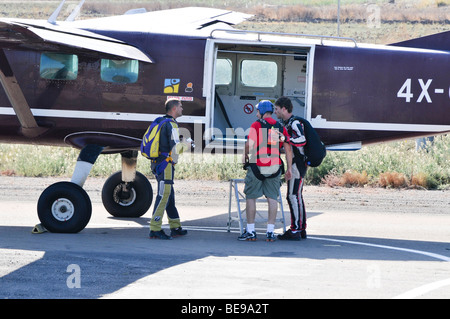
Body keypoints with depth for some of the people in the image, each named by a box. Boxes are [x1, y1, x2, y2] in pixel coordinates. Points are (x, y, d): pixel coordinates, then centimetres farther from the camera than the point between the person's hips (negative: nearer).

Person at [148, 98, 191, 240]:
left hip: (157, 163, 10)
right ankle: (155, 230, -11)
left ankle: (176, 228, 22)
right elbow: (176, 147, -18)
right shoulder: (171, 124, -13)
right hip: (166, 163, -10)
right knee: (163, 196, -9)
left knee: (169, 196, 15)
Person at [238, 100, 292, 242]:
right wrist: (289, 168, 10)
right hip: (275, 167, 4)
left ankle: (250, 231, 7)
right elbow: (288, 149, 6)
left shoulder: (256, 125, -5)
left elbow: (250, 145, -11)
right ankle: (270, 232, 4)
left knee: (251, 197, 7)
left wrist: (246, 155, 9)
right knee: (272, 198, 7)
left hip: (257, 166, -4)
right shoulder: (281, 128, 9)